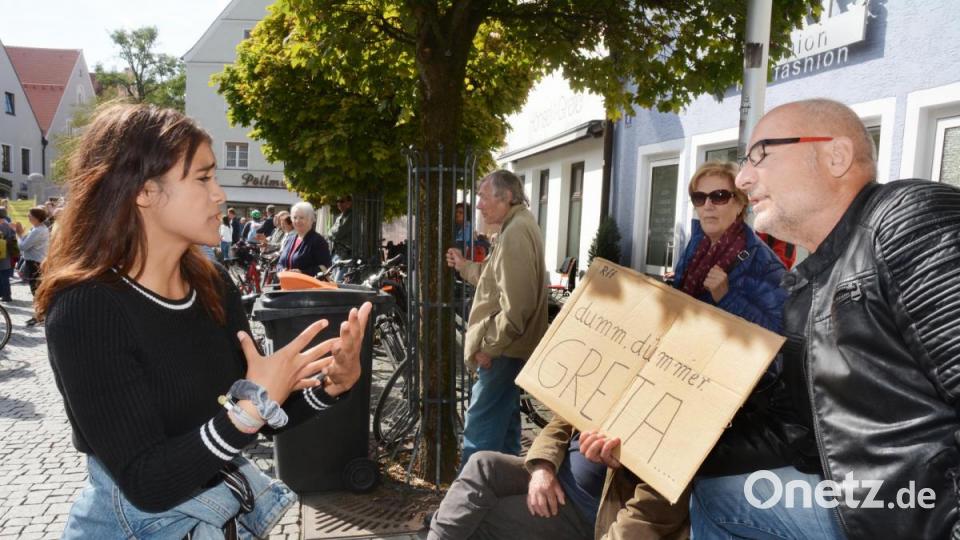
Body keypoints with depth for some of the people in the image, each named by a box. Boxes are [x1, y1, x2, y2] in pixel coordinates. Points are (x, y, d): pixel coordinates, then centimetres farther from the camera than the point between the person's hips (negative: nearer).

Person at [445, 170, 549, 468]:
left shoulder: (516, 233, -20)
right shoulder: (518, 225, 15)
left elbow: (516, 305, -26)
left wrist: (489, 345, -21)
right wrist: (464, 266, 17)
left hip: (505, 348, -11)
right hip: (509, 345, 11)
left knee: (480, 424, -5)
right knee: (504, 416, 20)